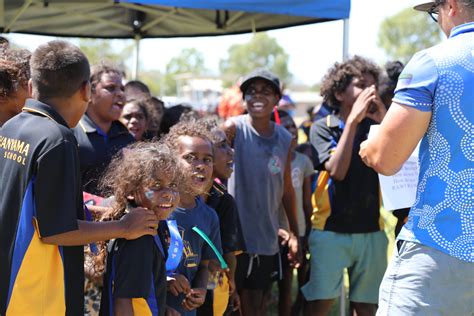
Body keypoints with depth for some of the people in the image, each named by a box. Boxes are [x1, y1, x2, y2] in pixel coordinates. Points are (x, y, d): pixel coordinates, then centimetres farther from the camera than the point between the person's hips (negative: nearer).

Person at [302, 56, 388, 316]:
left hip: (371, 230, 3)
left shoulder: (375, 127, 6)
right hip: (330, 229, -3)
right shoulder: (323, 128, -1)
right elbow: (337, 170, -15)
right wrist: (353, 120, -16)